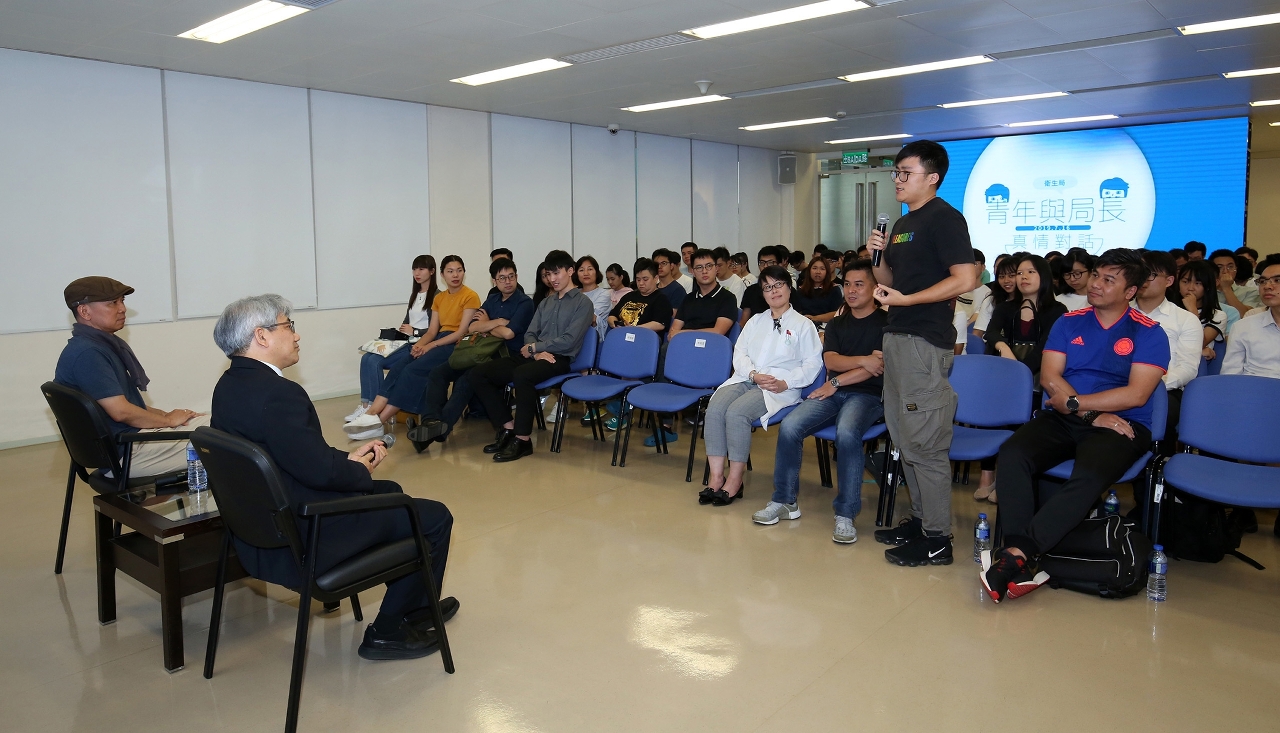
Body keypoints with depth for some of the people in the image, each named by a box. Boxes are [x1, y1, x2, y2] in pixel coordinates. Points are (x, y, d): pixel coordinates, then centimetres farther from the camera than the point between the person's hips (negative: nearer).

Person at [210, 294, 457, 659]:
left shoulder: (231, 384, 5)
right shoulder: (277, 393, -26)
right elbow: (320, 471, -27)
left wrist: (348, 457, 3)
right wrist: (361, 470, -8)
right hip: (304, 542, -11)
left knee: (389, 491, 27)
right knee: (435, 516, 0)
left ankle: (415, 605, 38)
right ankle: (388, 632, 15)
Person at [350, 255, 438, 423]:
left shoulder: (437, 296, -7)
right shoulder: (414, 294, 20)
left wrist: (414, 331, -11)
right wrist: (399, 332, 3)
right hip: (406, 342, 8)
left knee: (376, 361, -22)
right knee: (367, 357, -14)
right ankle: (365, 405, -17)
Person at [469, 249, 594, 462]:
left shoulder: (583, 303, 0)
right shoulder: (546, 302, 22)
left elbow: (569, 341, -11)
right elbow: (529, 333, 14)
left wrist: (534, 347, -6)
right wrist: (536, 352, -9)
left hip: (559, 359, -7)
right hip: (534, 356, 7)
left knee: (522, 374, -40)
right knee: (479, 373, -11)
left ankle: (523, 440, -29)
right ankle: (508, 429, -9)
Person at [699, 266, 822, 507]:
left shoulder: (803, 325, 10)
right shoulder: (756, 321, 24)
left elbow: (812, 364, 1)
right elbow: (739, 353, 12)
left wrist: (785, 383, -13)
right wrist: (754, 374, -9)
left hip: (780, 387, -4)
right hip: (744, 379, 5)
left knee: (737, 412, -32)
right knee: (715, 408, -27)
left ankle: (735, 478, -22)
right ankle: (716, 475, -25)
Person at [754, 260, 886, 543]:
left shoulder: (885, 323, 3)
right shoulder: (836, 324, 19)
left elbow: (878, 367, -10)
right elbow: (831, 361, 3)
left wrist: (836, 382, -7)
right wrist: (862, 360, -14)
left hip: (867, 395, -4)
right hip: (833, 393, 5)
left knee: (846, 433, -37)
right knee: (789, 427, -22)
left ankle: (845, 515, -28)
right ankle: (784, 501, -8)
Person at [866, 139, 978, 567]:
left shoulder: (944, 218, -10)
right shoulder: (902, 224, 18)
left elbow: (964, 279, -19)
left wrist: (905, 300, -19)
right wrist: (879, 256, 3)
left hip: (925, 341, -10)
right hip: (897, 337, 10)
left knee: (924, 442, -6)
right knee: (904, 437, 15)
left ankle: (937, 540, 3)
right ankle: (921, 519, 27)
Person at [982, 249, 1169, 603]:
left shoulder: (1148, 334, 5)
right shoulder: (1069, 322, 13)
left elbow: (1136, 394, -8)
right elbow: (1050, 379, 2)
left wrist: (1073, 401, -9)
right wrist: (1091, 414, -11)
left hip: (1121, 425, -3)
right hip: (1062, 419, 3)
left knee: (1090, 475, -36)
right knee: (1012, 453, -28)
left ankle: (1017, 554, -37)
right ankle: (1024, 562, -35)